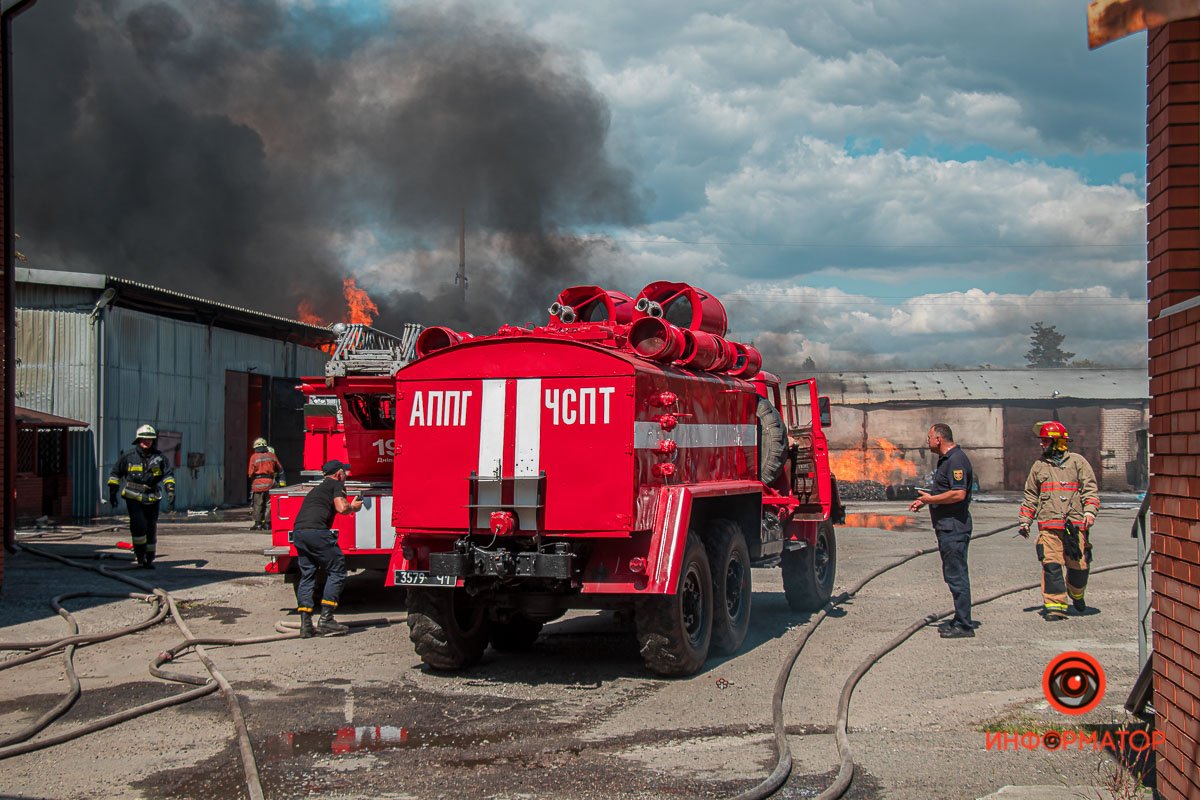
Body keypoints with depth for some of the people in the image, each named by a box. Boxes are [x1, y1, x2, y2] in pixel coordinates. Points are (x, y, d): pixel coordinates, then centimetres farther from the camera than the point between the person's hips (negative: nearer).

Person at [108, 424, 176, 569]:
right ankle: (140, 556, -5)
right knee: (139, 526, -18)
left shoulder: (160, 458, 4)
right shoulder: (128, 457, 3)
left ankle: (149, 559, 18)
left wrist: (171, 491, -11)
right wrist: (112, 492, 11)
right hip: (133, 498, -2)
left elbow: (168, 475, 3)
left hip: (152, 499, 2)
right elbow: (115, 473, 13)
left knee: (151, 530, 6)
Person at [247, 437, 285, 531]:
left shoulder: (254, 457, -5)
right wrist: (281, 481, 19)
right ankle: (267, 523, 7)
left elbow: (250, 473, -3)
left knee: (258, 504, 4)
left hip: (258, 483, -3)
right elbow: (280, 469, 10)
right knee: (268, 503, 8)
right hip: (270, 482, 3)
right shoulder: (271, 455, 5)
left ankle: (258, 523, 3)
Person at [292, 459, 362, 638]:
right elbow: (341, 508, -7)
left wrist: (350, 506, 44)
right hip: (317, 531, -8)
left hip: (298, 531, 8)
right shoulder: (336, 485, 7)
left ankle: (305, 624, 7)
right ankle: (325, 620, -6)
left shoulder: (318, 488, 32)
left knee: (307, 575, 13)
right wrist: (353, 507, 14)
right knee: (336, 571, 1)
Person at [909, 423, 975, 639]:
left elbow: (958, 494, -25)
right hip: (947, 526, 11)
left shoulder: (956, 460, -16)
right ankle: (960, 620, 22)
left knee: (957, 575, -8)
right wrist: (924, 501, 15)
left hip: (954, 526, -11)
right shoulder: (946, 460, 17)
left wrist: (931, 499, -15)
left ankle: (964, 626, -6)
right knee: (953, 575, 15)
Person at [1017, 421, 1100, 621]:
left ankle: (1077, 595, 31)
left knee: (1078, 565, 3)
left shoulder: (1077, 462, 8)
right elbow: (1030, 496, 21)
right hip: (1048, 525, 2)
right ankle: (1055, 605, -7)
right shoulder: (1039, 466, 17)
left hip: (1075, 524, -2)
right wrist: (1025, 521, 14)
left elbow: (1090, 490, 4)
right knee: (1051, 565, -10)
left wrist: (1090, 512, -11)